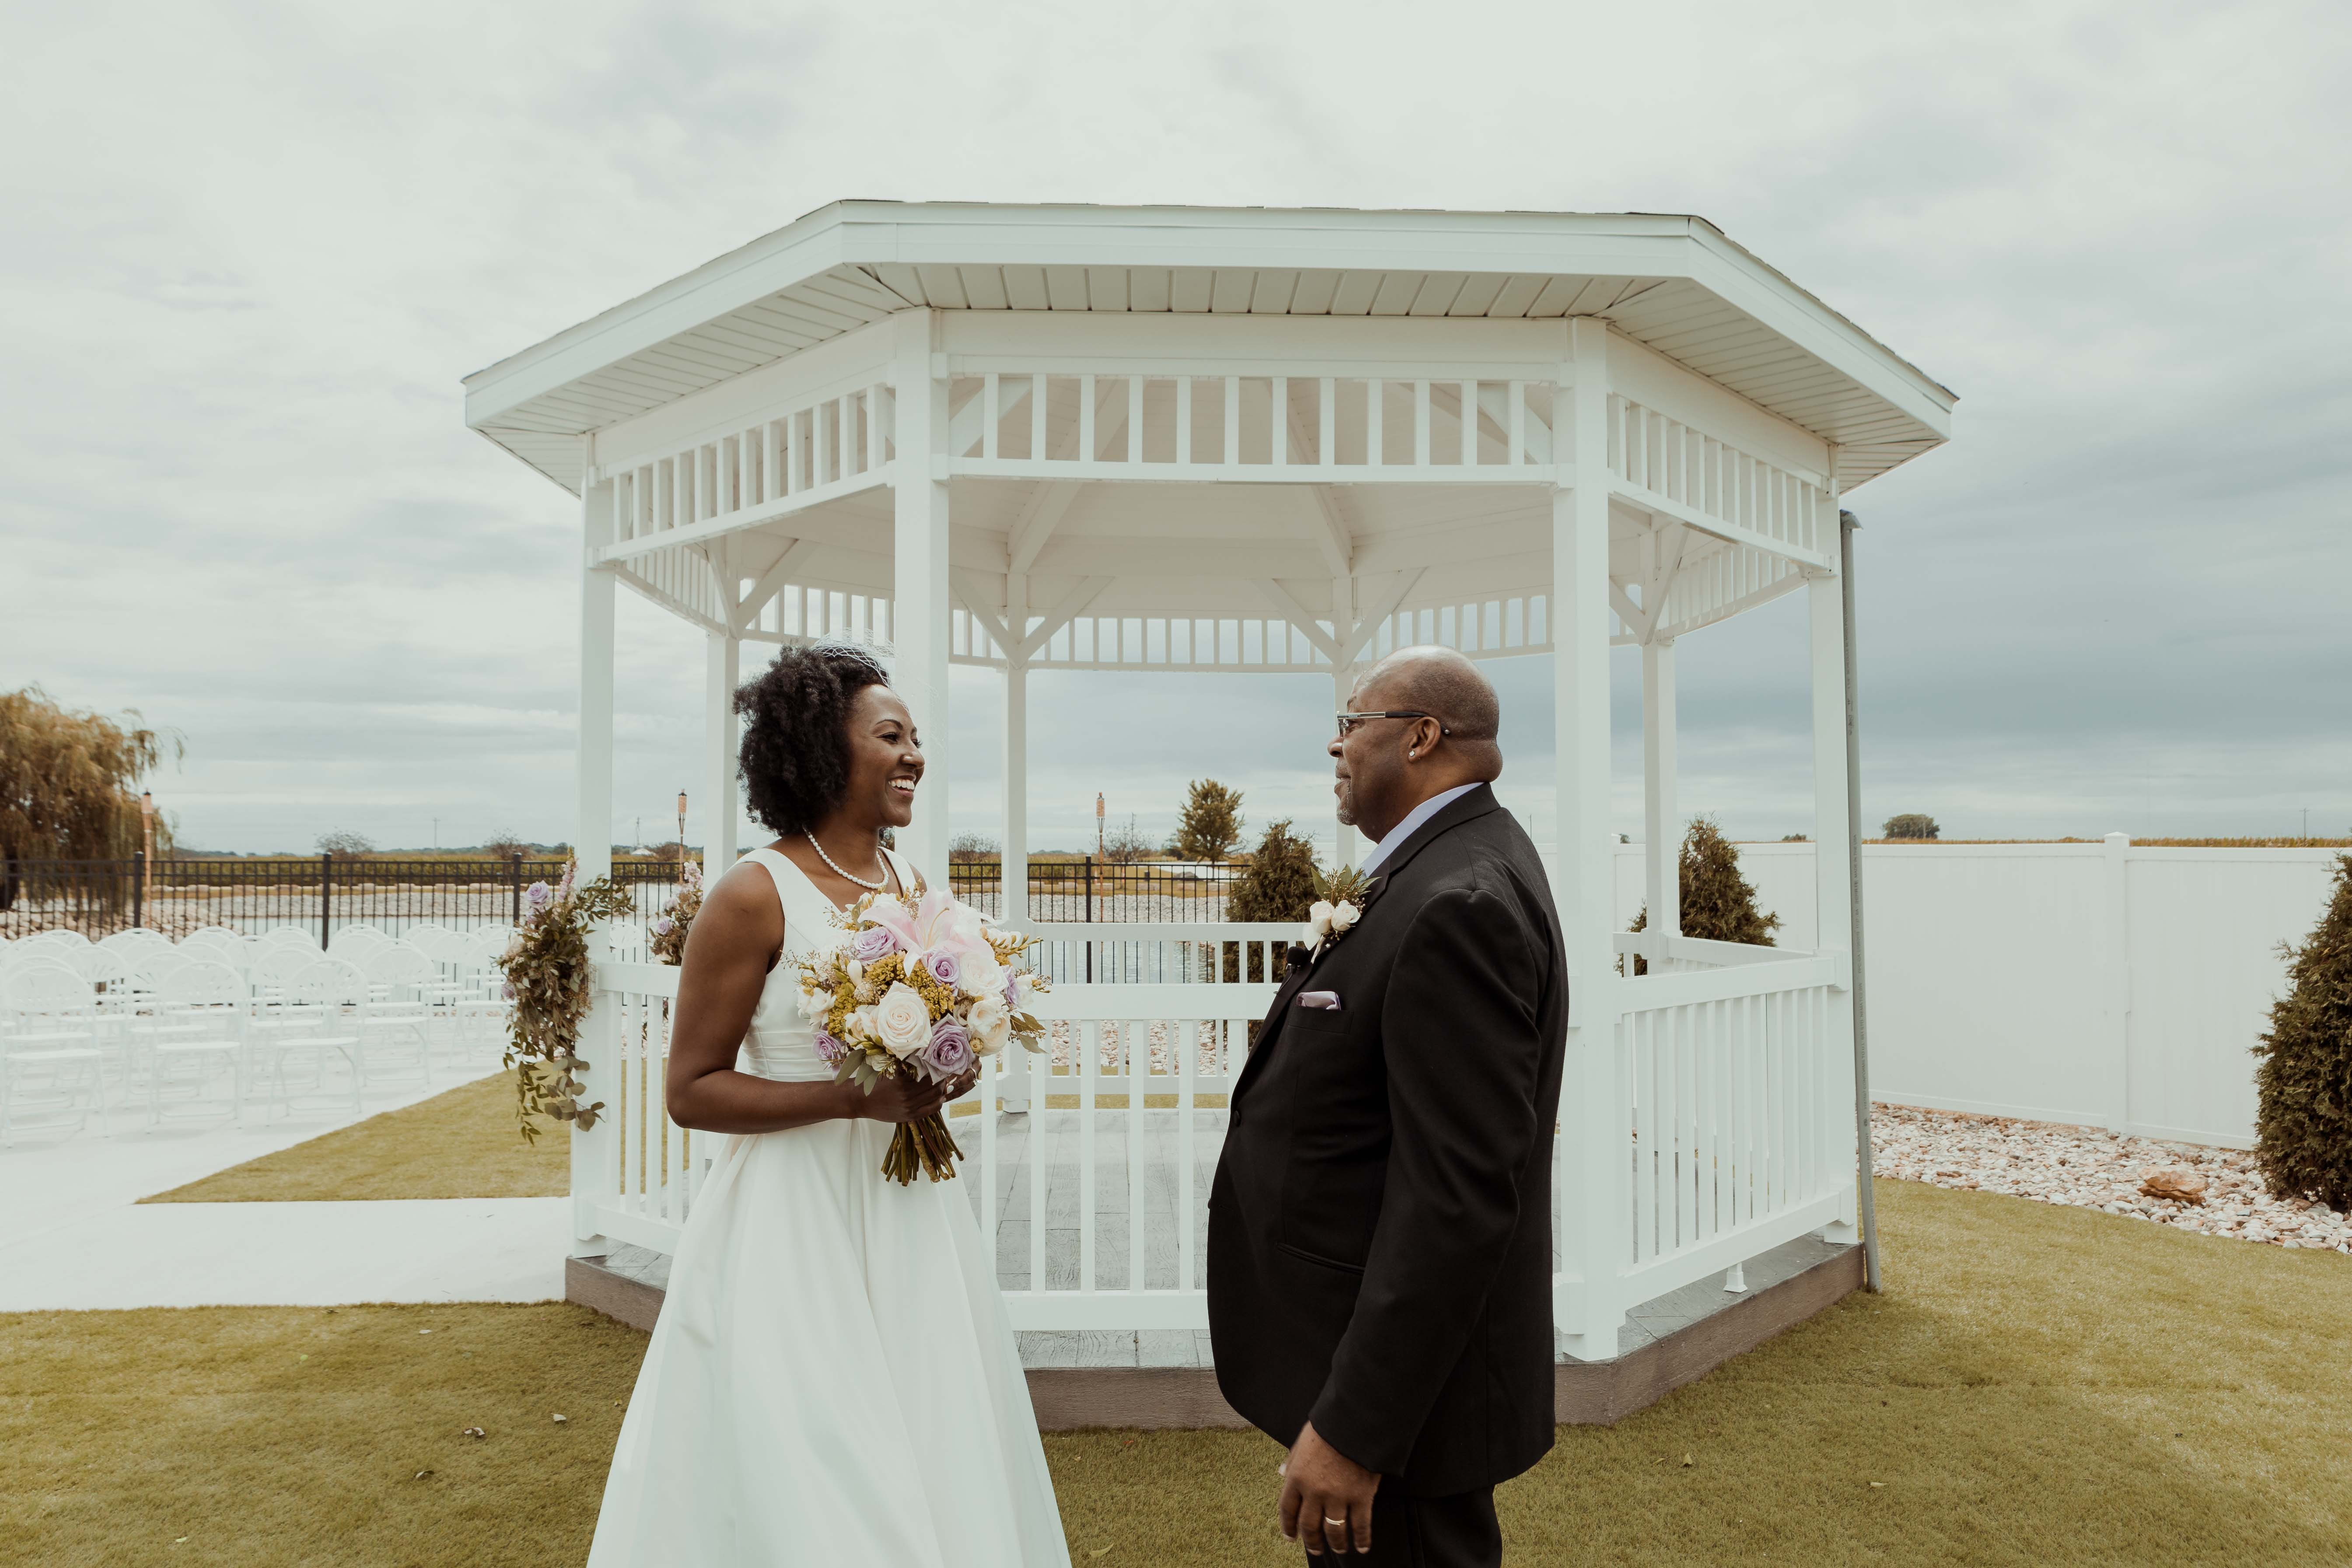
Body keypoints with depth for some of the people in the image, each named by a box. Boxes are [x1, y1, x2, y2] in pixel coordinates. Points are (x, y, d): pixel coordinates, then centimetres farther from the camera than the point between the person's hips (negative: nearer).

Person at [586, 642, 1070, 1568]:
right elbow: (692, 1091, -11)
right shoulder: (755, 896, -12)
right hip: (796, 1225, -6)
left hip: (910, 1218, 6)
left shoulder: (916, 890, 7)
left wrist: (945, 1075, -2)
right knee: (804, 1492, 4)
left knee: (935, 1473, 15)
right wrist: (853, 1098, -19)